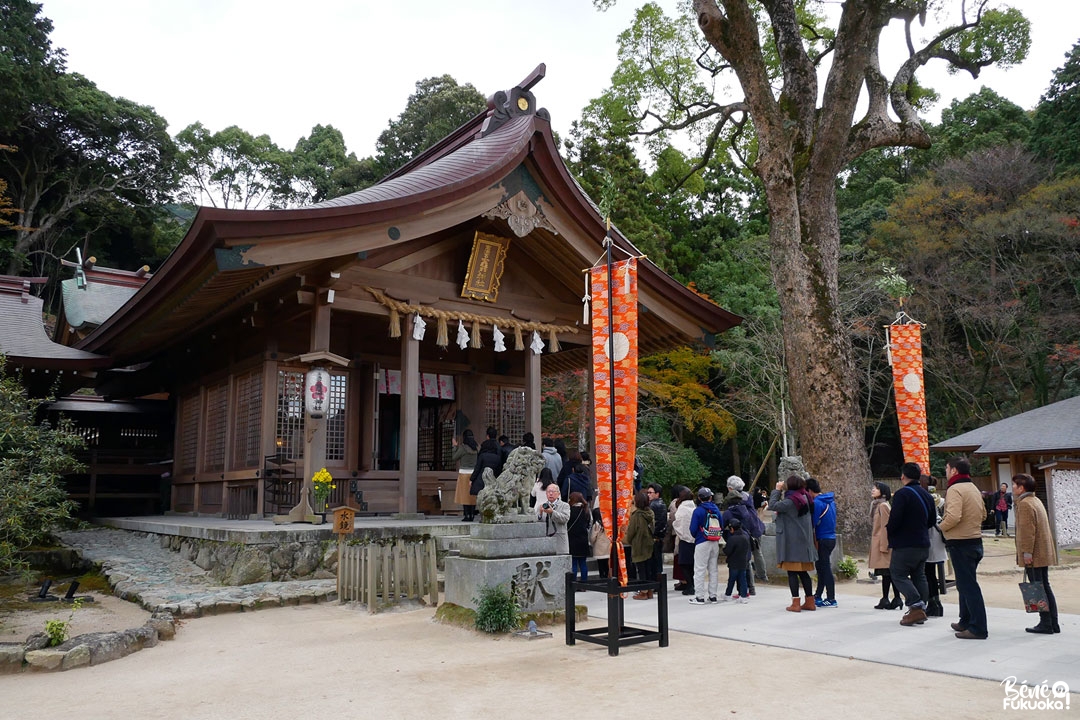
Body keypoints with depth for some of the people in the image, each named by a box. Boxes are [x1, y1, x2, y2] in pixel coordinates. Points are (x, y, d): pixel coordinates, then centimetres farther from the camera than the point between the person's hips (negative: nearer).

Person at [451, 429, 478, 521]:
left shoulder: (463, 448, -11)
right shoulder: (477, 447, 3)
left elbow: (453, 458, -6)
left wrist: (455, 446, 4)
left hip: (464, 473, -5)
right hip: (474, 474, 5)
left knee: (465, 495, 0)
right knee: (473, 495, 9)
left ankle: (467, 516, -3)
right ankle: (472, 515, 9)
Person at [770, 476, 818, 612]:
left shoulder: (791, 501, -17)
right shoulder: (804, 498, 9)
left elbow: (772, 505, -18)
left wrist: (777, 490, -10)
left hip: (792, 541, -8)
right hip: (803, 541, 8)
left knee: (792, 572, -3)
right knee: (803, 572, 13)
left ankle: (795, 603, -2)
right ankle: (810, 601, 17)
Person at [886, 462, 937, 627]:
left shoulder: (902, 494, -16)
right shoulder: (927, 495, 11)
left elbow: (894, 520, -21)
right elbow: (932, 520, 17)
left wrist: (888, 530, -2)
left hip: (905, 544, -8)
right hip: (923, 544, 8)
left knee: (898, 574, -2)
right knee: (919, 575, 14)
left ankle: (916, 606, -15)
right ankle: (921, 609, 14)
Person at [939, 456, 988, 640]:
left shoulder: (955, 489, -17)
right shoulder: (974, 488, 14)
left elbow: (953, 516, -28)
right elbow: (983, 514, 22)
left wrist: (942, 527, -11)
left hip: (960, 543, -10)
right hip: (975, 540, 10)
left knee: (967, 585, -6)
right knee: (967, 583, 19)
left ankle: (978, 628, -4)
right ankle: (966, 622, 30)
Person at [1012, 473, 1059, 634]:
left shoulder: (1025, 504, -16)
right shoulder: (1036, 501, 16)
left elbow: (1027, 530, -21)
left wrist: (1027, 552, -21)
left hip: (1034, 555, -10)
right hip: (1044, 553, 10)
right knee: (1045, 588, 14)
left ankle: (1046, 624, -1)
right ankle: (1053, 624, 18)